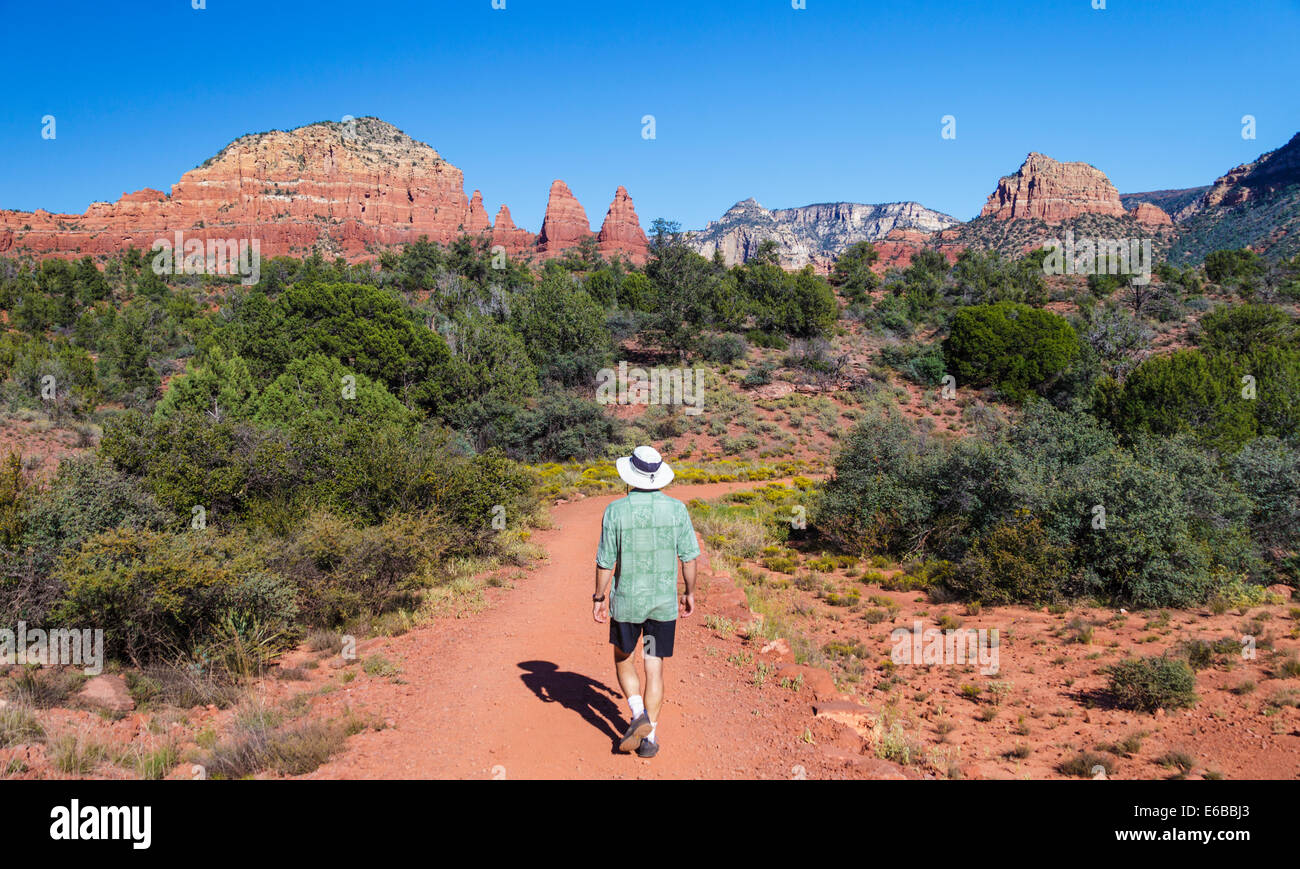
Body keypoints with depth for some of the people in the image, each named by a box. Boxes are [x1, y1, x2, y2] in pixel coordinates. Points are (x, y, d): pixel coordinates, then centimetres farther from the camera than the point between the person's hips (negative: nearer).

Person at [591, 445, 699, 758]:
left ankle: (639, 715, 1)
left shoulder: (616, 511, -11)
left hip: (627, 601, -1)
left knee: (623, 659, 20)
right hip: (664, 602, 2)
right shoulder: (676, 509, -6)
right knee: (655, 668, 10)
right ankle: (649, 737, 10)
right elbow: (688, 557, -1)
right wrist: (690, 592, 12)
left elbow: (605, 562, -8)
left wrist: (599, 598, 4)